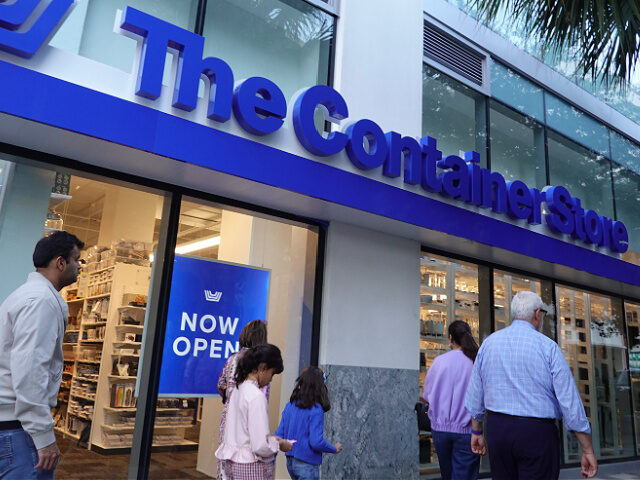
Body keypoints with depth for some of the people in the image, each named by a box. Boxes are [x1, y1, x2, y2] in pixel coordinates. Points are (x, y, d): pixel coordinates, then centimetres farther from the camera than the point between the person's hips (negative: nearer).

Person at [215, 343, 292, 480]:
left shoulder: (238, 390, 6)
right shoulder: (257, 396, -20)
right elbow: (261, 446, -22)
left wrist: (271, 439, 12)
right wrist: (279, 444, -5)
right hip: (252, 468, -9)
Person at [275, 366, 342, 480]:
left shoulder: (290, 405, 2)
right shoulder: (315, 410, -18)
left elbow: (279, 434, 4)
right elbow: (316, 442, -22)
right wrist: (335, 449, -4)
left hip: (290, 462, 7)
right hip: (307, 464, -7)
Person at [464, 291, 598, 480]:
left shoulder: (488, 343, 5)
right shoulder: (548, 346, -7)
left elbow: (475, 395, 9)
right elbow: (570, 401, -9)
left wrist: (476, 431, 20)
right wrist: (587, 450, -2)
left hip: (497, 429, 4)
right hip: (537, 432, -4)